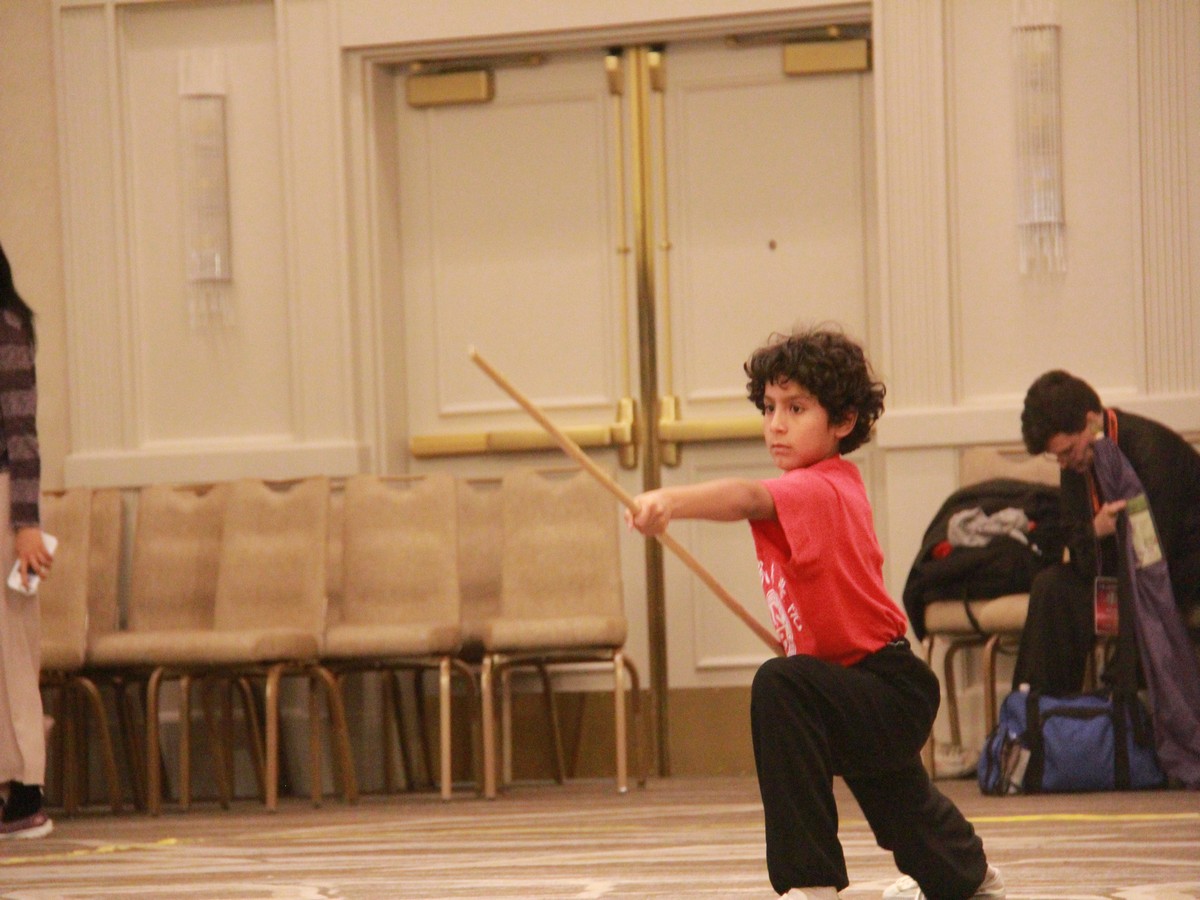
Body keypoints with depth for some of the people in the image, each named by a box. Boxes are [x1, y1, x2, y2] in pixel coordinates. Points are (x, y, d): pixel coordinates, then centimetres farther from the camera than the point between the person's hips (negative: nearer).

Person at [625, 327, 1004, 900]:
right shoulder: (838, 484, 4)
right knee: (895, 806, 35)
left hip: (889, 693, -11)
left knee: (781, 687, -36)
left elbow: (747, 498, -47)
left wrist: (672, 500, -63)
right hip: (882, 698, 11)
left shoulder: (818, 491, -26)